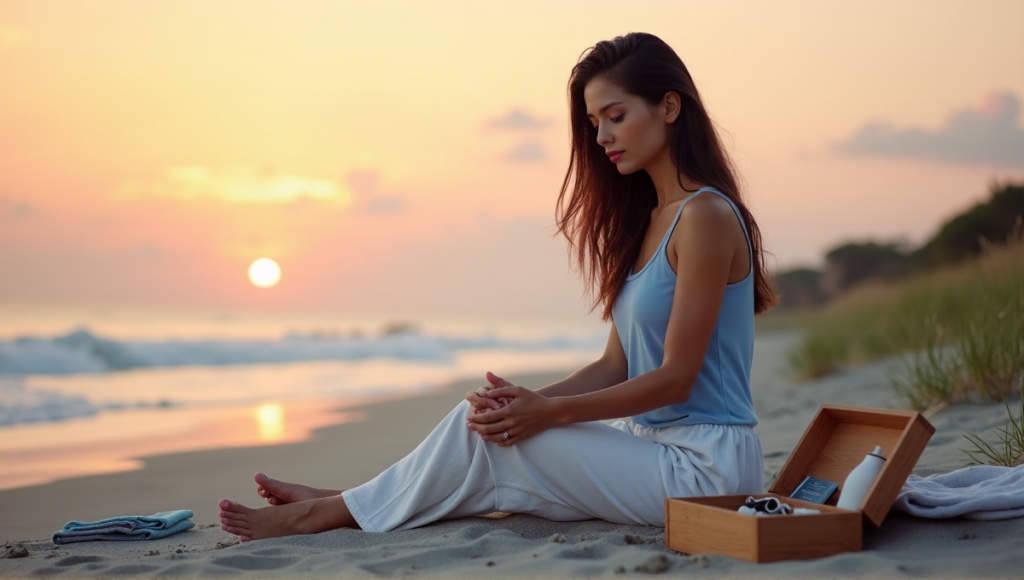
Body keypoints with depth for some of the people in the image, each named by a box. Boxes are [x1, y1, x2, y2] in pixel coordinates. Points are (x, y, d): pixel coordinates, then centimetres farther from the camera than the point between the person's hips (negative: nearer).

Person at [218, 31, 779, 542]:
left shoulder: (705, 217, -15)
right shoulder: (647, 219, 15)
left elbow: (675, 378, -17)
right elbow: (616, 366, 10)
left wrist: (549, 412, -15)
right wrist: (531, 400, -6)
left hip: (704, 463, -8)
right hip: (658, 446, 8)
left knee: (482, 433, -11)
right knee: (495, 420, -1)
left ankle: (327, 512, 1)